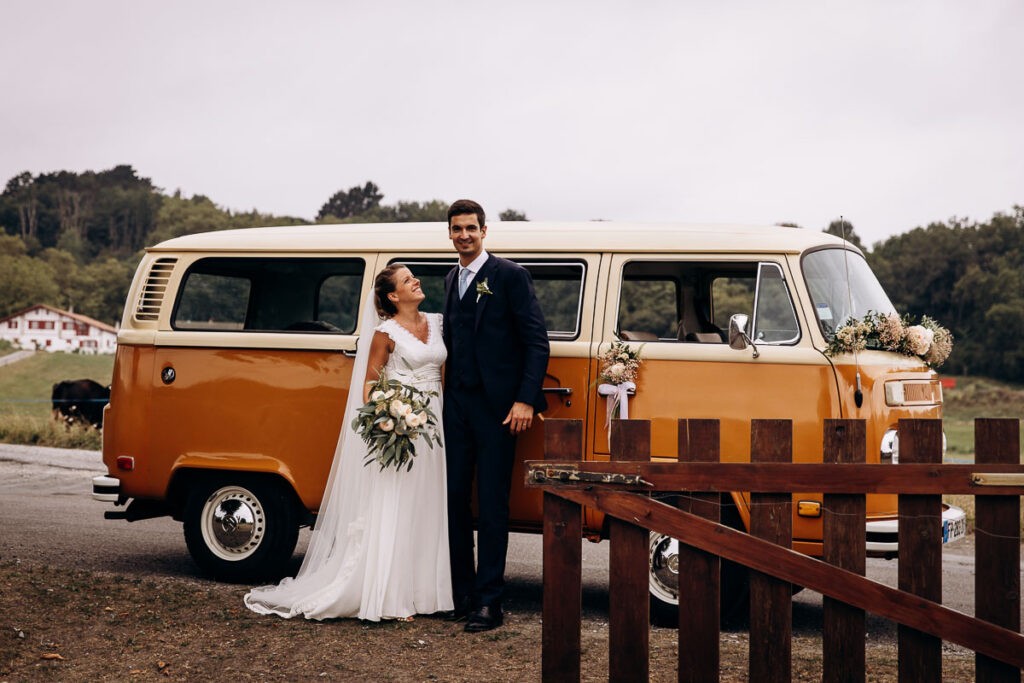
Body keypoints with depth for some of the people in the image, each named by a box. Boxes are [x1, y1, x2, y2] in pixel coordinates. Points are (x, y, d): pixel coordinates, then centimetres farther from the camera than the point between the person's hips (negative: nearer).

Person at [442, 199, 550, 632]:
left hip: (497, 407, -6)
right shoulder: (451, 280, 15)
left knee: (492, 505, -2)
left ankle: (489, 602, 2)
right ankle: (461, 594, 18)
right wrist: (446, 395, 9)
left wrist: (525, 400, -17)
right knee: (454, 499, 8)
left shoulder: (510, 275, -6)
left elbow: (537, 342, -9)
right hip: (457, 405, 6)